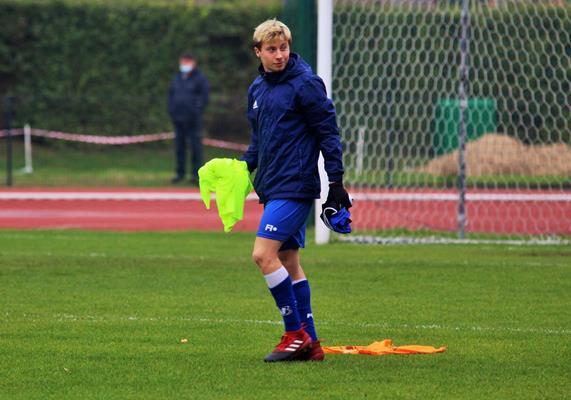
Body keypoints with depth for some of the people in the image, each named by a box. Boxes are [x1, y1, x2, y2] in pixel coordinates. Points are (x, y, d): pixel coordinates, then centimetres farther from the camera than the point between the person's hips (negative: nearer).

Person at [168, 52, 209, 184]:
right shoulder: (177, 78, 17)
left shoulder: (200, 79, -1)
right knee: (179, 146, 5)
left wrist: (196, 111, -14)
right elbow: (171, 95, 21)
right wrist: (171, 111, 7)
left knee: (195, 146, -6)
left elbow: (204, 98, -5)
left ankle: (196, 173, -4)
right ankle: (180, 173, 10)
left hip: (192, 119, -5)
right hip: (178, 119, 5)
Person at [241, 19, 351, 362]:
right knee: (288, 262, 9)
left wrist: (336, 181, -13)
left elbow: (328, 131, -10)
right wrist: (244, 166, 9)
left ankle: (296, 333, -10)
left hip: (295, 187, -9)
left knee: (264, 254, -16)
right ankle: (309, 343, 12)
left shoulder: (305, 84, -10)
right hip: (273, 188, 9)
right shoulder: (257, 89, 13)